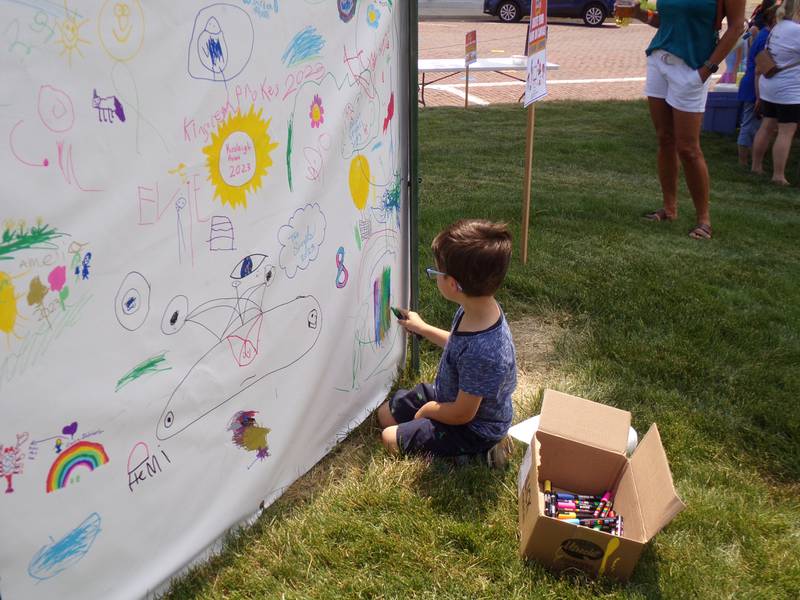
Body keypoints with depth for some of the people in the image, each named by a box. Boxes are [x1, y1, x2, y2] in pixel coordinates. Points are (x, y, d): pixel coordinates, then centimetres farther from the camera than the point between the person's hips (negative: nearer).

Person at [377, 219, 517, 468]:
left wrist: (426, 410, -9)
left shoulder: (482, 351, -42)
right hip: (453, 394, 8)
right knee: (386, 412, 17)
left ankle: (479, 451, 3)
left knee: (390, 438, -1)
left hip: (474, 428, -8)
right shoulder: (476, 309, -16)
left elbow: (462, 414, -27)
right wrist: (422, 328, 16)